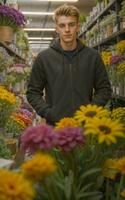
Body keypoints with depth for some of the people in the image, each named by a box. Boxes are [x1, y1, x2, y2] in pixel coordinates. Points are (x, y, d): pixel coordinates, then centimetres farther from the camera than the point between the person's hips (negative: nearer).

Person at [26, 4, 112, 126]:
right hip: (55, 124, 0)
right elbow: (33, 92, 4)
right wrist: (49, 114, -10)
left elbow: (104, 89, 7)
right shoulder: (44, 58, 1)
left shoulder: (93, 56, 3)